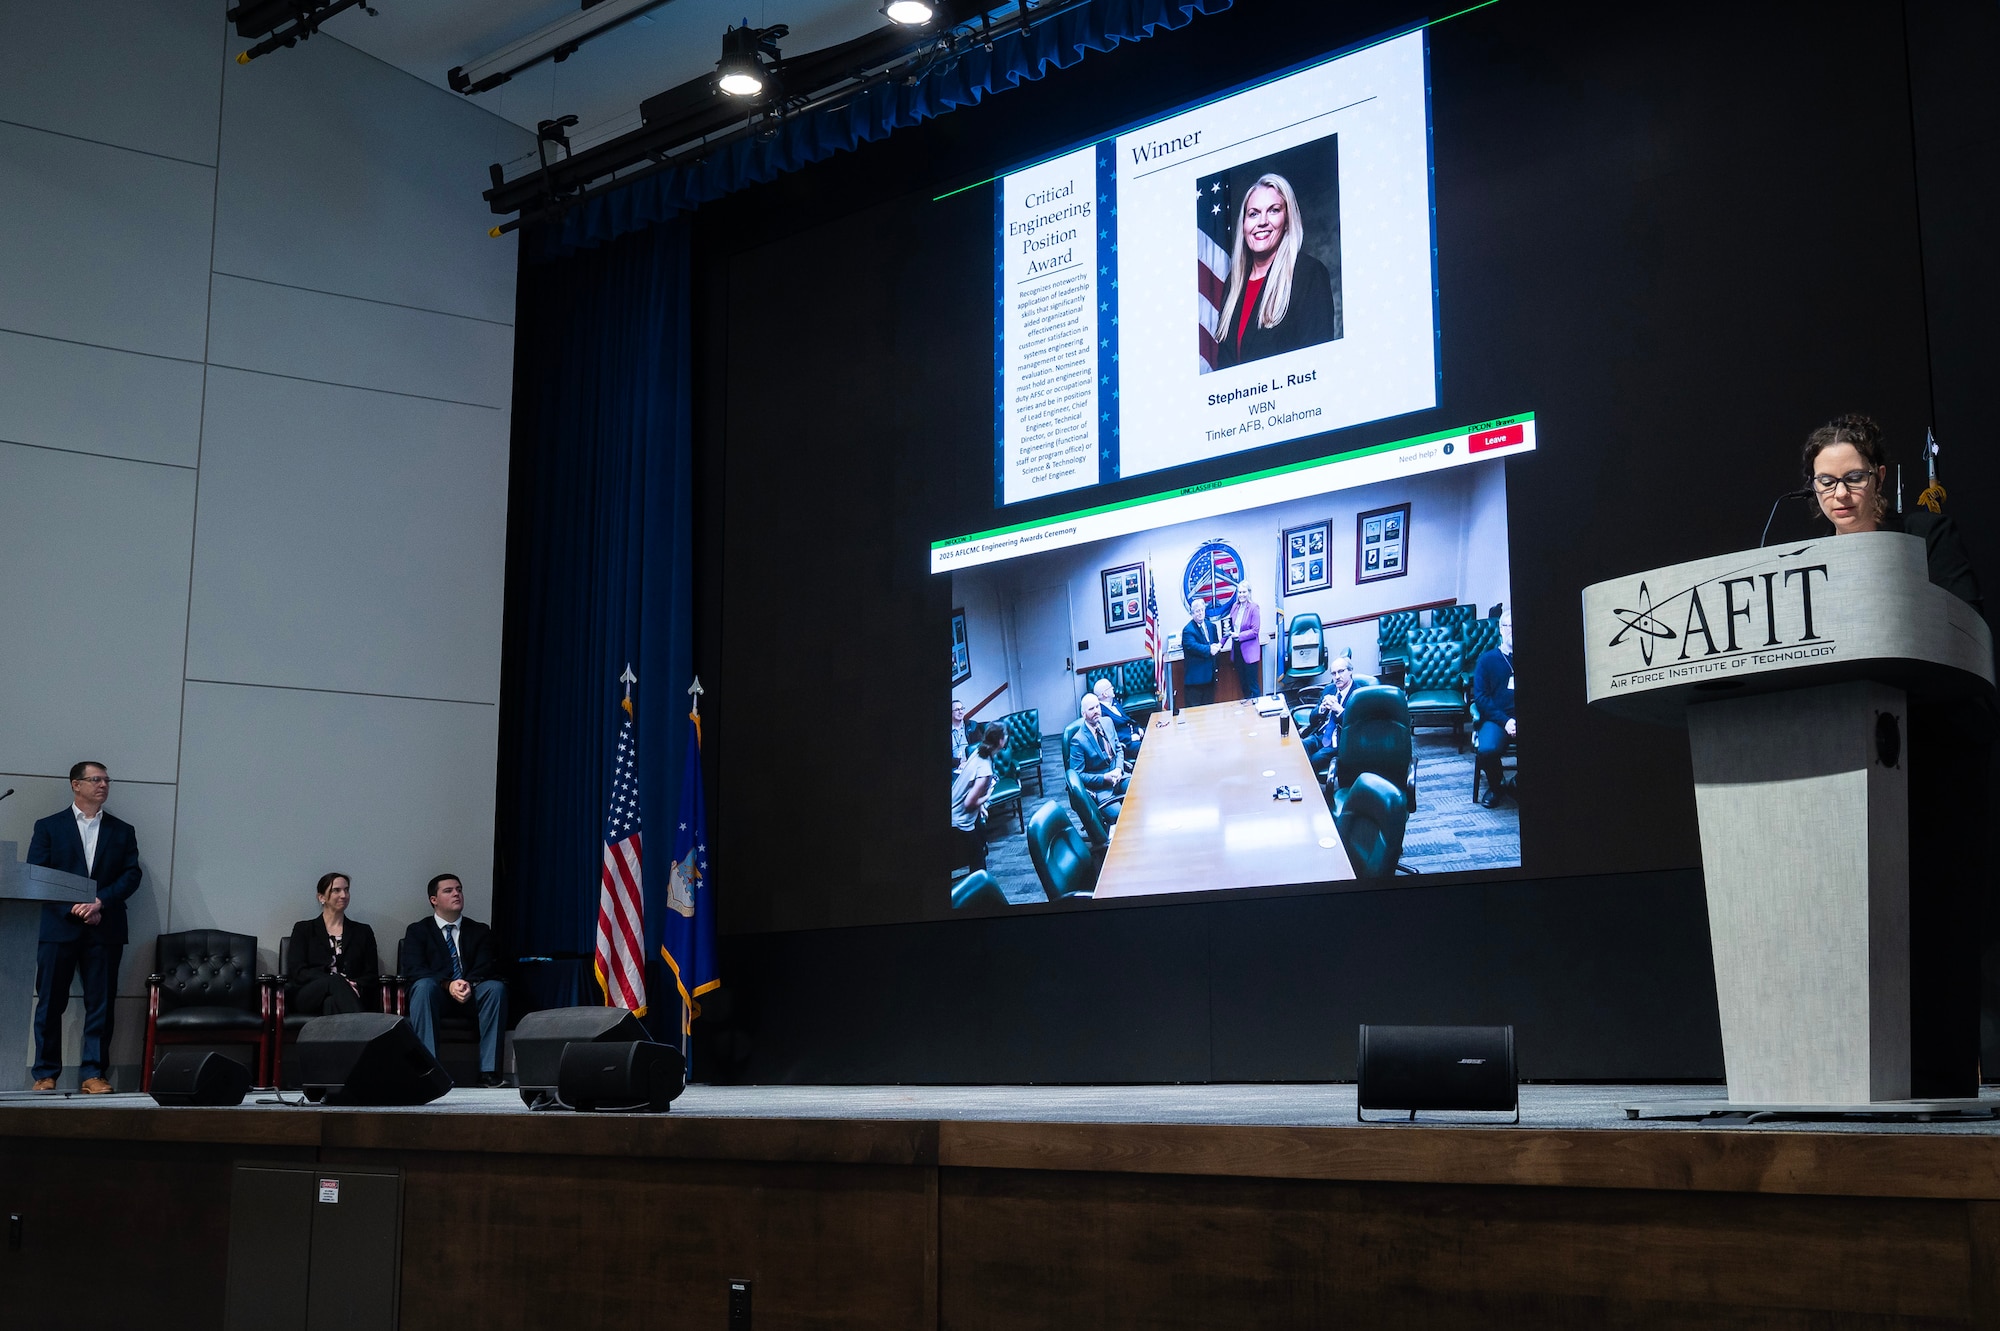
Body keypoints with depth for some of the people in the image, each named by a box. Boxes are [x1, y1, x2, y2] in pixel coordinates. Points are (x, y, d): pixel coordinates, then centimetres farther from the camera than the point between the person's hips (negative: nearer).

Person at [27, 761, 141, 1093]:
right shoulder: (48, 827, 9)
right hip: (58, 927, -1)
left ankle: (92, 1074, 3)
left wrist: (99, 901, -11)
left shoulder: (122, 831, 14)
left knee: (101, 1004, -1)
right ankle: (45, 1074, 6)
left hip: (104, 929, 2)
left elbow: (132, 875, 5)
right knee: (50, 1003, 0)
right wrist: (73, 907, -11)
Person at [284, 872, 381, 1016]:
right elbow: (299, 972, 3)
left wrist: (356, 986, -13)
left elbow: (372, 976, 14)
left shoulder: (363, 932, 23)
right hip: (308, 997, -1)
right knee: (335, 981, -38)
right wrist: (339, 983, -14)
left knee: (332, 1002, -38)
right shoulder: (303, 929, 18)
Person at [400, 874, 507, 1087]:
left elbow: (486, 967, 2)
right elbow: (414, 970, -5)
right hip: (436, 994, -2)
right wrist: (448, 985, -22)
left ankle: (488, 1069, -33)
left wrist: (469, 984, -21)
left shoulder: (480, 932, 17)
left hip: (471, 995, 2)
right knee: (423, 985, -35)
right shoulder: (417, 931, 11)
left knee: (496, 988, -30)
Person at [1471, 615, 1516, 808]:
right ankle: (1495, 785, 2)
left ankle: (1517, 784, -3)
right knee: (1487, 750, -33)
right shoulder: (1487, 659, 11)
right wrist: (1505, 721, -11)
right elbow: (1481, 696, 4)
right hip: (1496, 718, 0)